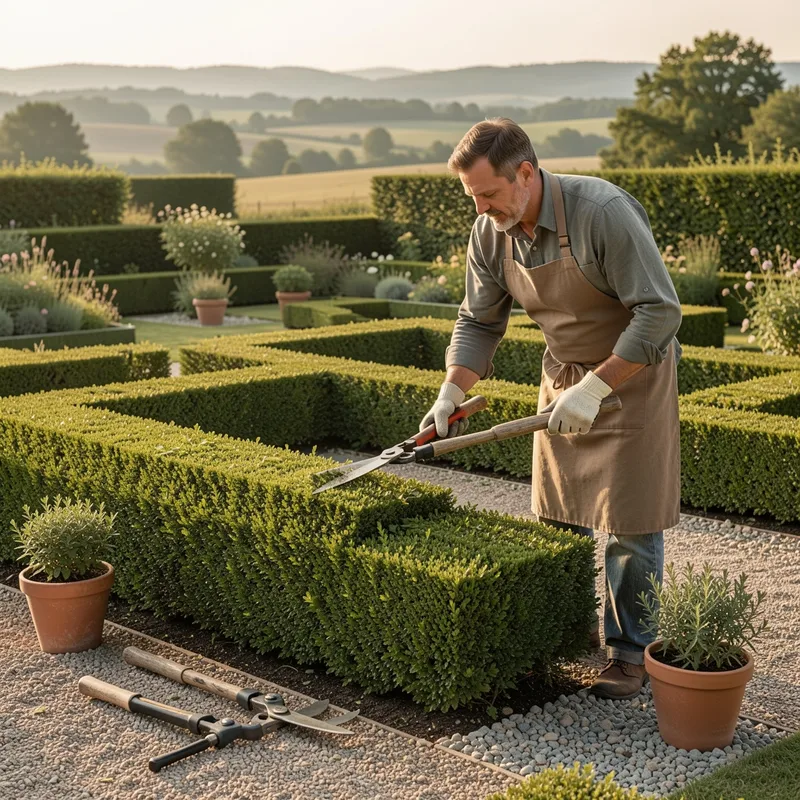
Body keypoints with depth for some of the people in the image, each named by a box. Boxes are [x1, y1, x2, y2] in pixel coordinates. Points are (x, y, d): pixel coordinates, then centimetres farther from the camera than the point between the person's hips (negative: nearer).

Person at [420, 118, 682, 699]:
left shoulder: (603, 211, -29)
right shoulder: (490, 233, -8)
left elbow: (660, 312, -28)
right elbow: (479, 323, 4)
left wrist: (595, 388, -30)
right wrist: (452, 392, -10)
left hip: (633, 371, -6)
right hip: (563, 375, 6)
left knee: (628, 522, -3)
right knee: (557, 518, 11)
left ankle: (630, 649, 10)